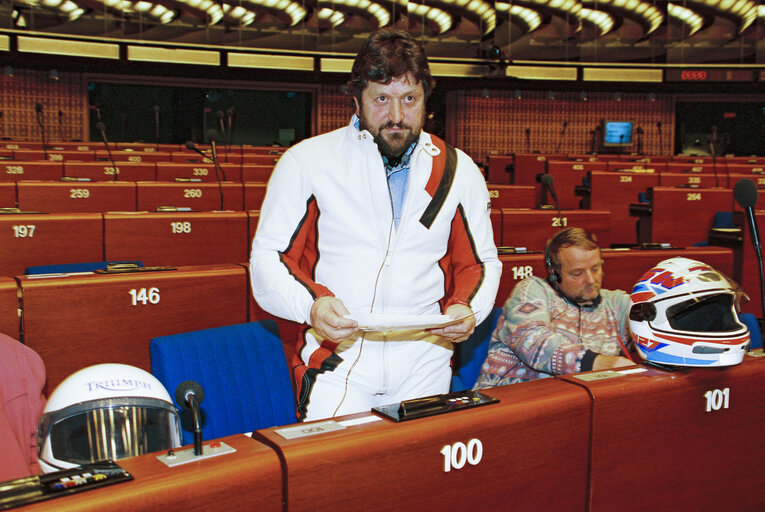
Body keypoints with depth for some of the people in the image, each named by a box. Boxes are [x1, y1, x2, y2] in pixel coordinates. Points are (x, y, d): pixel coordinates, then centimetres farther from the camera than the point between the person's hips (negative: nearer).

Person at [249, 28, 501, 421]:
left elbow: (480, 261, 16)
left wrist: (467, 308, -5)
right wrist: (311, 304, -18)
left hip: (424, 359, 3)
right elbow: (268, 256, 1)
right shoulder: (306, 162, 1)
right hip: (337, 357, -2)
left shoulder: (459, 171, 9)